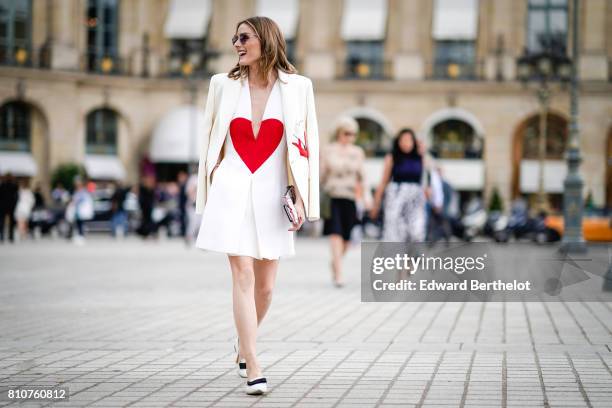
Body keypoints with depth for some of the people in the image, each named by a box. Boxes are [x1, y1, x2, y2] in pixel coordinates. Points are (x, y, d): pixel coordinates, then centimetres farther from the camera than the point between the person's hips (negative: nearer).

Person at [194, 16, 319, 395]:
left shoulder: (297, 86, 2)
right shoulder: (224, 84, 6)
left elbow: (307, 144, 3)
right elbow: (211, 141, 12)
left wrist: (302, 199, -3)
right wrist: (207, 193, 11)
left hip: (272, 193, 0)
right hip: (232, 191, 0)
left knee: (265, 286, 7)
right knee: (243, 276, -10)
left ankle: (244, 343, 34)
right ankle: (253, 368, -10)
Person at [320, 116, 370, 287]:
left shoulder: (357, 152, 12)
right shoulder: (328, 151, 4)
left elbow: (362, 177, 14)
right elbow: (321, 175, 6)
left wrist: (365, 195, 4)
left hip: (350, 199, 3)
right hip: (332, 197, -3)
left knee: (347, 237, 4)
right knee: (336, 234, -14)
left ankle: (335, 263, 32)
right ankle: (338, 273, -18)